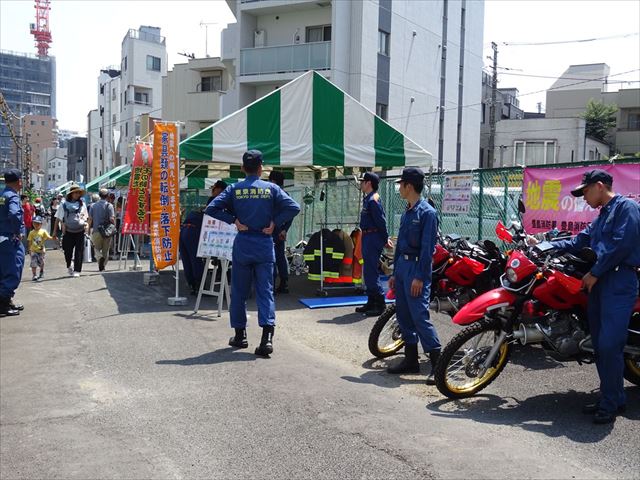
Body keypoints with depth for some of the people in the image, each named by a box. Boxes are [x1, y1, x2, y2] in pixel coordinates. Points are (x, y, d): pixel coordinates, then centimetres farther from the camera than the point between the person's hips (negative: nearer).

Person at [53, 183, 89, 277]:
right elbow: (58, 219, 6)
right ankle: (69, 266, 32)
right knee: (67, 251, 4)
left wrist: (86, 224, 2)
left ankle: (77, 270, 6)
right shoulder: (64, 204, 2)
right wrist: (55, 231, 4)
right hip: (68, 232, -1)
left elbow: (85, 217, 19)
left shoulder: (82, 204, 9)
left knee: (79, 251, -1)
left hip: (80, 231, 1)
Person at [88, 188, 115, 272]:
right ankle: (103, 267, 8)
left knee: (97, 248, 13)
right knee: (106, 250, 11)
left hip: (96, 231, 1)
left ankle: (100, 257, -18)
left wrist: (89, 229, 13)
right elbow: (112, 219, -12)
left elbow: (90, 218, 3)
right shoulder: (109, 205, -5)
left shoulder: (93, 205, 3)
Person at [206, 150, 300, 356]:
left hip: (242, 243, 0)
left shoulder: (234, 189, 0)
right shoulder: (271, 188, 0)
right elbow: (293, 207, -9)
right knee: (265, 291, 0)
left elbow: (211, 209, -9)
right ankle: (267, 337, -13)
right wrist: (275, 223, -4)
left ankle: (240, 335, 22)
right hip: (265, 244, 0)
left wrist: (234, 220, -4)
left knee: (239, 291, 13)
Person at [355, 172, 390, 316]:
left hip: (372, 238, -11)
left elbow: (381, 221, -18)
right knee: (367, 272, 15)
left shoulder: (373, 199, -16)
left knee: (371, 272, -10)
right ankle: (371, 302, 24)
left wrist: (385, 239, -11)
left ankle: (380, 305, -5)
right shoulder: (367, 199, 15)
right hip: (367, 238, 11)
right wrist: (385, 238, 17)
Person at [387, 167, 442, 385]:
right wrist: (395, 273, 19)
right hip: (402, 266, 9)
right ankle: (411, 360, 21)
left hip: (417, 268, -9)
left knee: (420, 316, -12)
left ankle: (438, 363, -6)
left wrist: (419, 277, -20)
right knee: (403, 315, 11)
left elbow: (427, 248, -17)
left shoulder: (427, 212, -12)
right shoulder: (407, 213, 15)